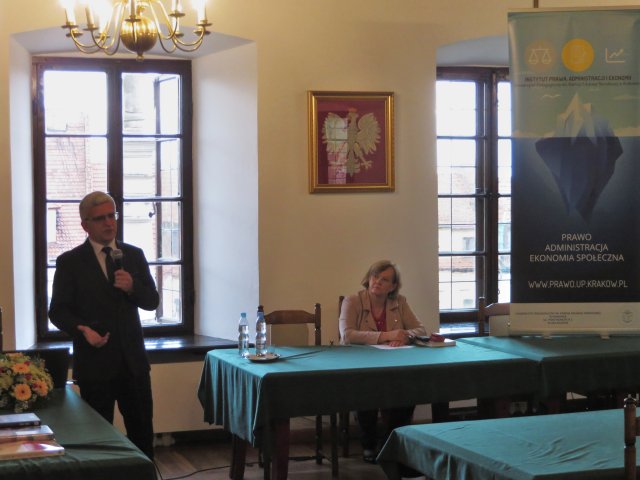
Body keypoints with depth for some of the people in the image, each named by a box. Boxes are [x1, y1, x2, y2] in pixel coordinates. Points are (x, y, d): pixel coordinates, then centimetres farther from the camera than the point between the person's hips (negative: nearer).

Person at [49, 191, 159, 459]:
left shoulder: (134, 256, 9)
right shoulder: (70, 262, -2)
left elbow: (151, 301, 7)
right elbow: (58, 311, -2)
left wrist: (132, 286, -13)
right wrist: (82, 329, -21)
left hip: (133, 359, 3)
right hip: (95, 361, -3)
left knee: (142, 428, 7)